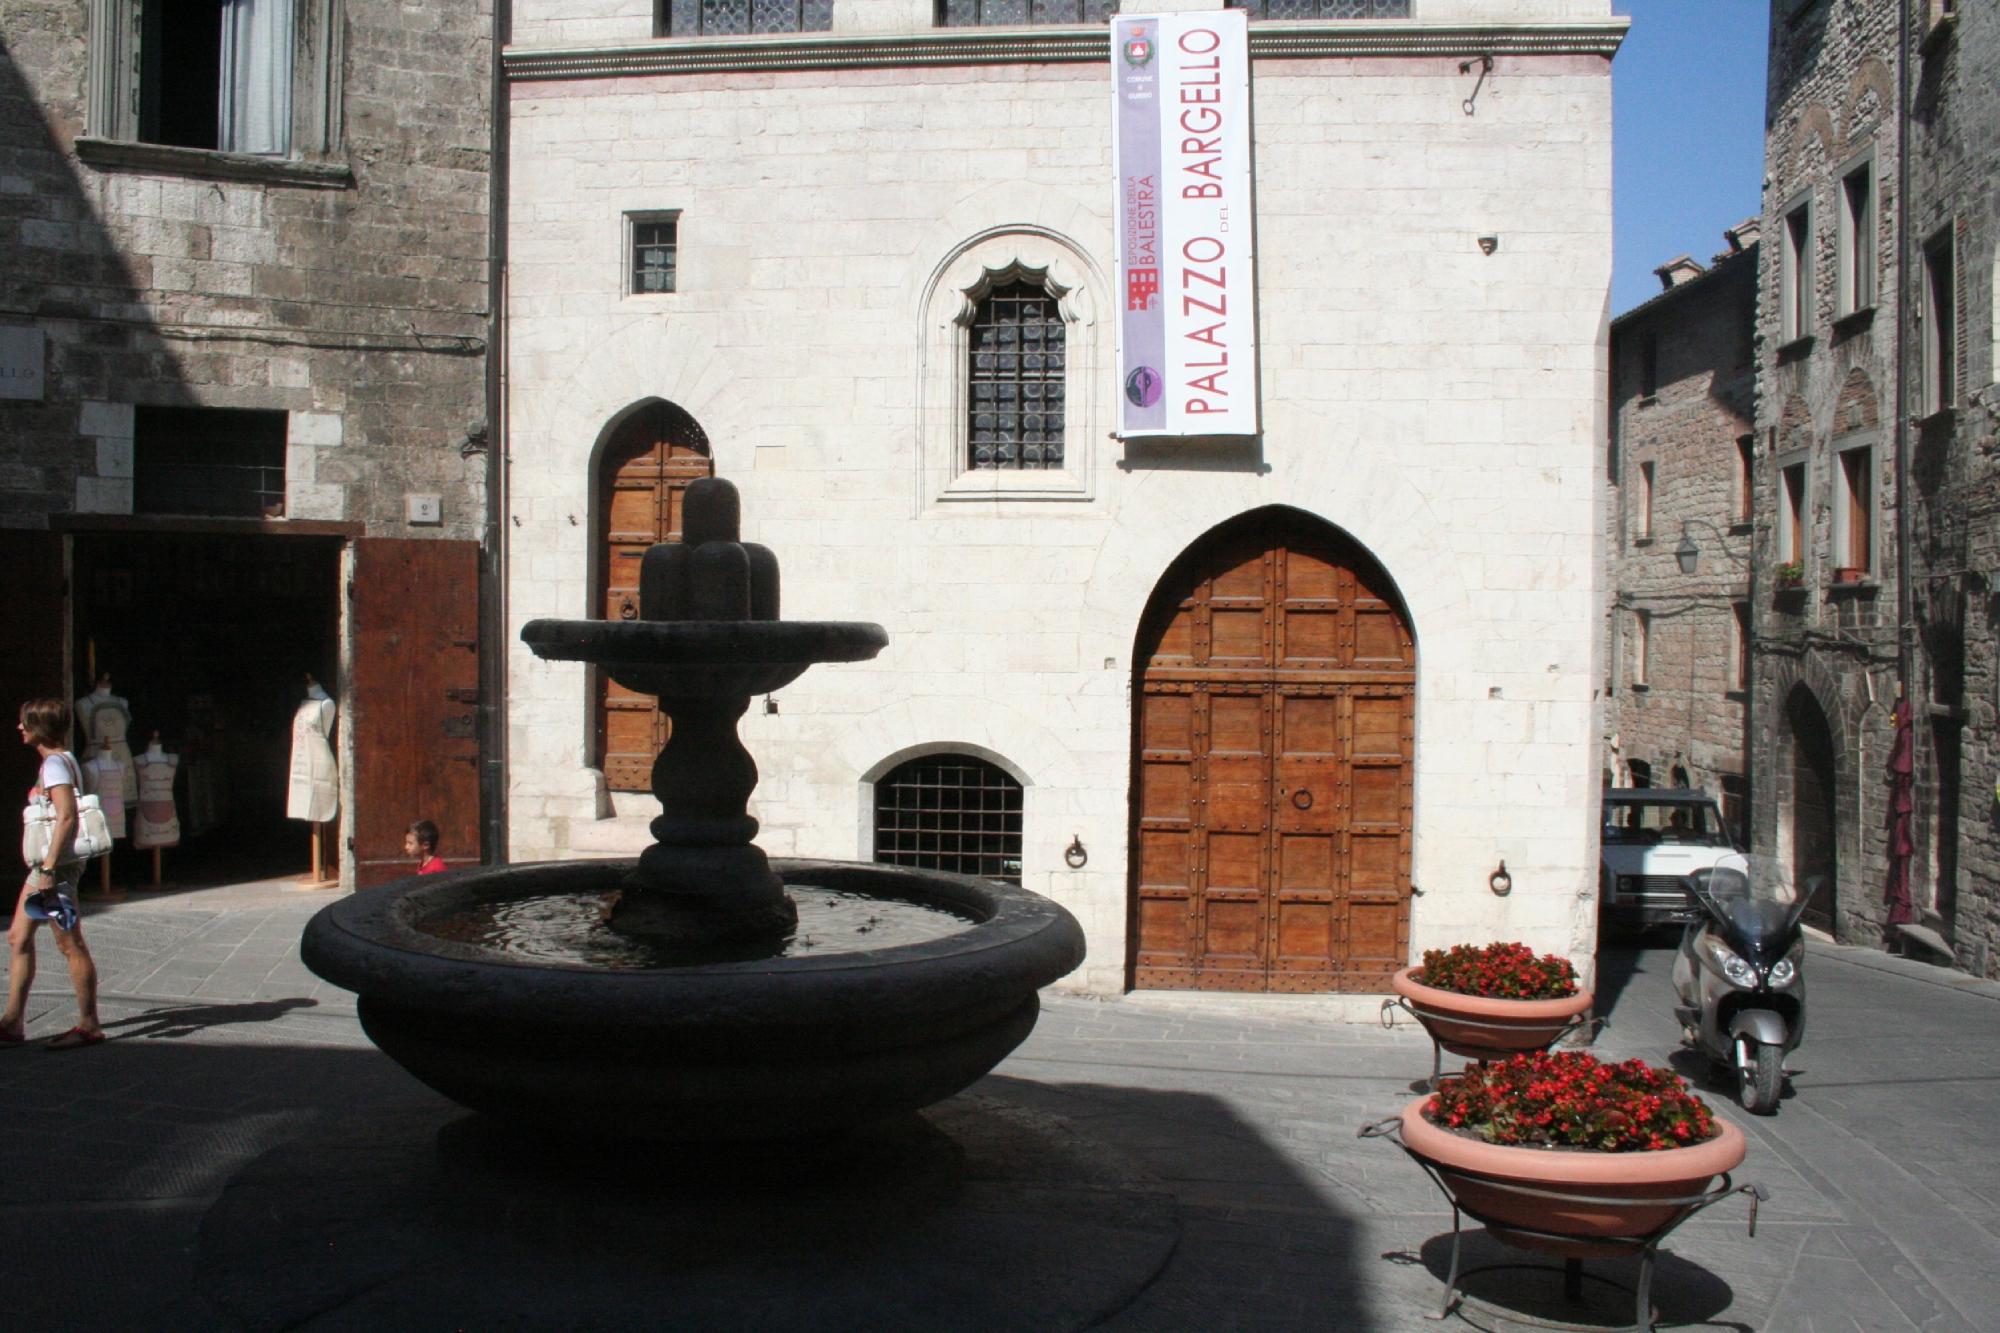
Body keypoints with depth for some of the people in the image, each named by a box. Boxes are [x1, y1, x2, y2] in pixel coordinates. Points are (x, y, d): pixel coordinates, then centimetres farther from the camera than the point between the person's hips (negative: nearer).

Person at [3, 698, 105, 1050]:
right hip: (46, 863, 10)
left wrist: (48, 867, -25)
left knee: (70, 944, -3)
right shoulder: (60, 760, 15)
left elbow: (67, 816, -24)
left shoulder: (55, 763, -15)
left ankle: (89, 1025, 4)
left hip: (57, 864, -10)